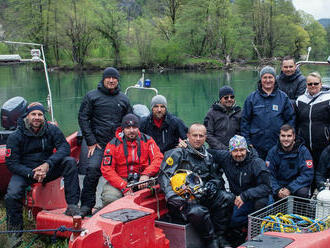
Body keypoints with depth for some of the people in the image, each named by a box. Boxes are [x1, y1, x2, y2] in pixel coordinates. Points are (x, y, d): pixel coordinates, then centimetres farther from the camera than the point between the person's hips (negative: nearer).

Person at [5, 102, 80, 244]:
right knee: (12, 195, -28)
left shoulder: (51, 130, -4)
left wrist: (47, 164, -29)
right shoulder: (15, 137, -9)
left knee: (70, 162, -23)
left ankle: (72, 206, -24)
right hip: (24, 171, -1)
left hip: (47, 169, 2)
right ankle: (15, 232, -4)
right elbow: (11, 163, -10)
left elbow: (64, 147, -13)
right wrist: (31, 174, -26)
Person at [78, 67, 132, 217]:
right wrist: (91, 142, -5)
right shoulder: (92, 96, 6)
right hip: (98, 143, -3)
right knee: (93, 169, -21)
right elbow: (83, 119, 3)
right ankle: (86, 206, -13)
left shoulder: (123, 99, 16)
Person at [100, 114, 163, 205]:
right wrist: (123, 187, -17)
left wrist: (146, 174, -23)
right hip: (120, 180, -1)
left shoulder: (147, 140, 5)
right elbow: (106, 169, -6)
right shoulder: (113, 144, 0)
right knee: (109, 198, -29)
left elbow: (158, 158, -4)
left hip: (142, 180, 1)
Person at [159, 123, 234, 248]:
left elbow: (213, 177, 26)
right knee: (199, 212, -36)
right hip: (183, 199, -6)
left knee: (227, 198, -16)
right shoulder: (178, 153, -2)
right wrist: (172, 195, -27)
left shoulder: (208, 157, 19)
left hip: (202, 196, 6)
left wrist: (212, 185, 0)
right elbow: (164, 175, -12)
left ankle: (219, 236, -8)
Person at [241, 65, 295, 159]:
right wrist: (247, 142, 0)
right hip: (257, 146, 0)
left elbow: (290, 118, 8)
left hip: (278, 145, 0)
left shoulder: (283, 97, 6)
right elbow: (245, 120, 6)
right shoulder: (252, 98, 5)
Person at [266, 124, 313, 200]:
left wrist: (290, 189, -24)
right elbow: (269, 175, -4)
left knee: (302, 192, -33)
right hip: (279, 185, 2)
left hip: (297, 185, -2)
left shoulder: (303, 151, -7)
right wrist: (277, 190, -22)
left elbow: (308, 175, -14)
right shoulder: (273, 151, -2)